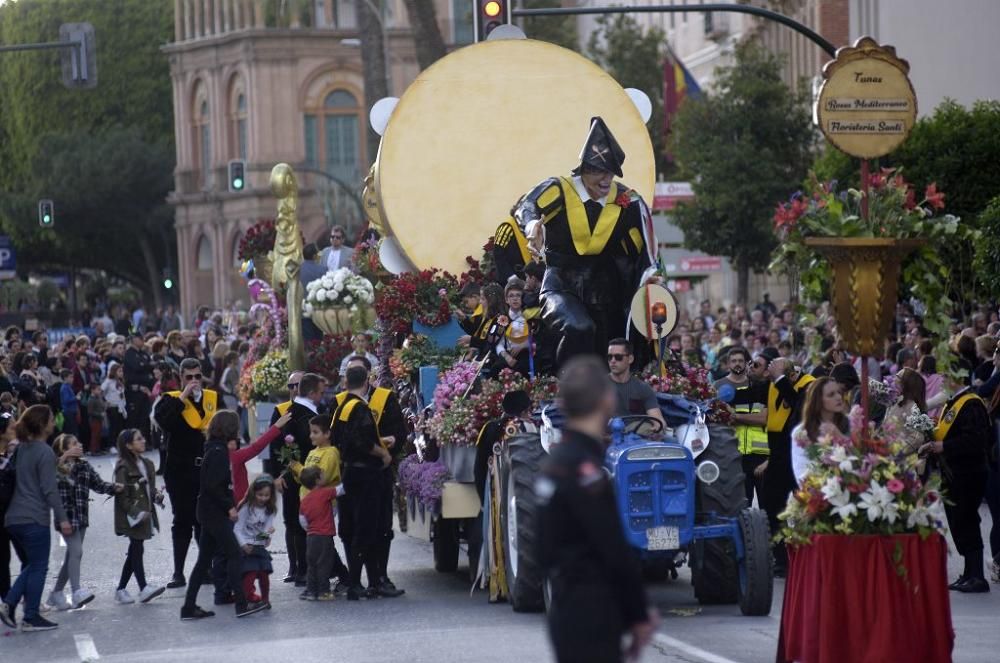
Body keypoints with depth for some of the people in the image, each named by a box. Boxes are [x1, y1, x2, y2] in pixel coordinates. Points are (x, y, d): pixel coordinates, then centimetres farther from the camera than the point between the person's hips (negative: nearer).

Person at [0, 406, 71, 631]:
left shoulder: (21, 449, 11)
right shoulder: (45, 452, -13)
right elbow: (49, 489, -16)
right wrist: (62, 519, -14)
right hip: (34, 519, -8)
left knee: (33, 564, 20)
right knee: (38, 568, 3)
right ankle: (31, 618, 7)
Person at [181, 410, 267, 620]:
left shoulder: (215, 449, 12)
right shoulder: (219, 452, -16)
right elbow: (212, 486, -23)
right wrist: (230, 506, -17)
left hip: (209, 513, 9)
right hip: (216, 513, -9)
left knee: (204, 560, 10)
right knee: (235, 556, -4)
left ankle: (189, 607, 10)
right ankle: (241, 604, -3)